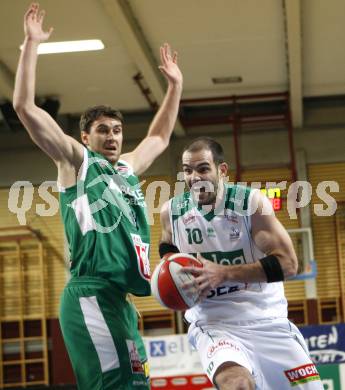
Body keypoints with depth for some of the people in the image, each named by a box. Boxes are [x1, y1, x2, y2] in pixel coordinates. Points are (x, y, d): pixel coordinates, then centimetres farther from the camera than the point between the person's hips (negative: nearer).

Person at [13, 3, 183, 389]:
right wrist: (31, 44, -4)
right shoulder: (75, 160, 6)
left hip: (119, 298, 8)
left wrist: (175, 86, 40)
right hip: (91, 294, -8)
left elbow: (160, 137, 44)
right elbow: (24, 106, -3)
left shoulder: (127, 167, 25)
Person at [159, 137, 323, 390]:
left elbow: (287, 263, -17)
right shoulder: (171, 211, 0)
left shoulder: (251, 202, -10)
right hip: (214, 323, -1)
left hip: (267, 320, 1)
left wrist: (223, 274, -24)